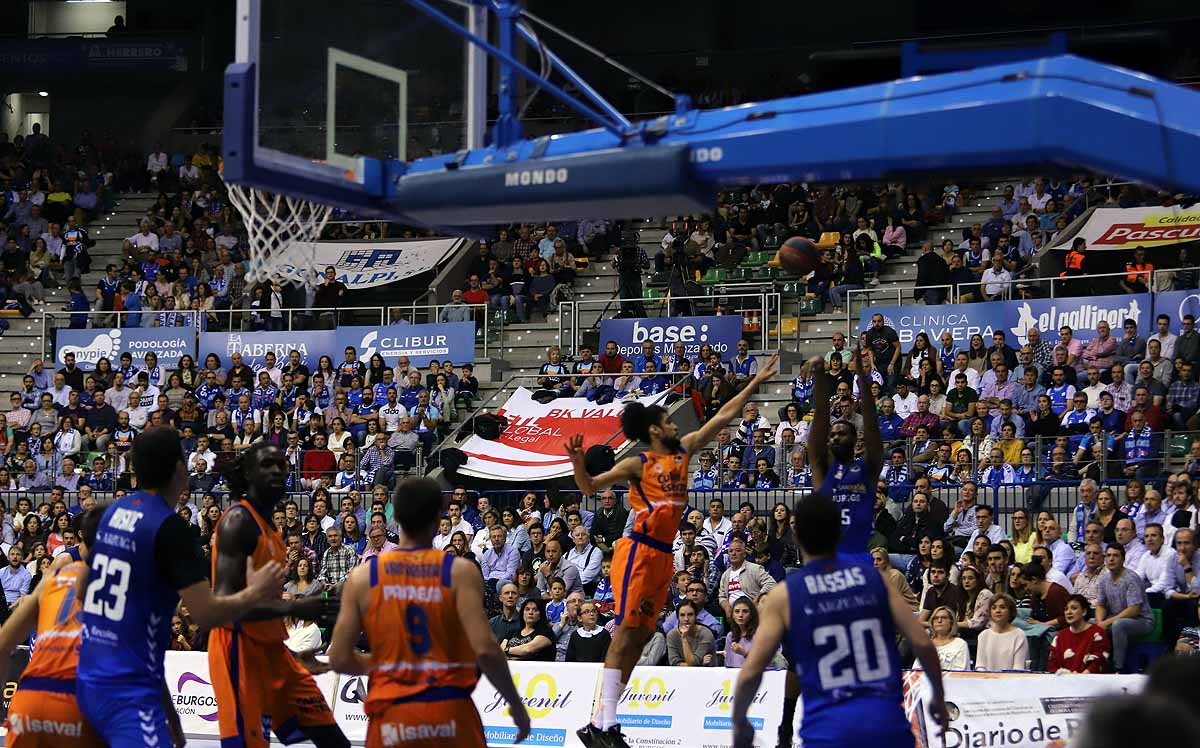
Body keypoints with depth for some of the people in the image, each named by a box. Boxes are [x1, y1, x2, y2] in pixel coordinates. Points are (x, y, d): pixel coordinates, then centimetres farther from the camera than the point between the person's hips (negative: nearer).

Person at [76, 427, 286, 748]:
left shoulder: (112, 512, 10)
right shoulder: (169, 526, -14)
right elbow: (206, 613, -18)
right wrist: (256, 591, 1)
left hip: (91, 681, 9)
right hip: (129, 689, -9)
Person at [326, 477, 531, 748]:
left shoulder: (362, 577, 2)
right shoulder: (460, 571, -5)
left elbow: (339, 659, 0)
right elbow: (485, 650, -14)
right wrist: (516, 704, -1)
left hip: (392, 717, 1)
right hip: (451, 714, -1)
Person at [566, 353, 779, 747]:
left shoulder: (683, 451, 13)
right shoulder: (637, 464, -5)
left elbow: (722, 417, 17)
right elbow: (589, 487, -4)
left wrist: (755, 383, 17)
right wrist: (577, 461, -23)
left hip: (664, 555, 8)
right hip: (639, 550, -8)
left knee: (641, 634, 5)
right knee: (626, 630, -12)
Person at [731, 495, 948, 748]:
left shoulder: (783, 597, 1)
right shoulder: (875, 576, 6)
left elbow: (750, 674, -2)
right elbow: (923, 644, 3)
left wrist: (739, 723, 15)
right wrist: (939, 696, 19)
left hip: (828, 727, -3)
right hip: (886, 719, 3)